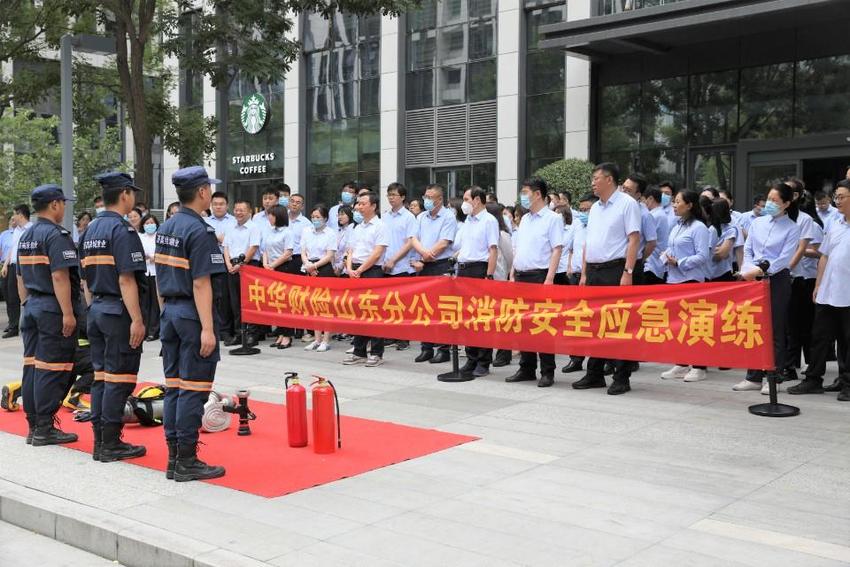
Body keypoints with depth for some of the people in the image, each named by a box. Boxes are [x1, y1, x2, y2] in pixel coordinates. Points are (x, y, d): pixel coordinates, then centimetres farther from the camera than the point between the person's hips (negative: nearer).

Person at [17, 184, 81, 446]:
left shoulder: (25, 236, 15)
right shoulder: (57, 235, -13)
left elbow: (20, 278, 20)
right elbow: (59, 276, -22)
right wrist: (68, 313, -22)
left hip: (31, 307, 9)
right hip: (53, 309, -9)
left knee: (31, 366, 11)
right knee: (51, 370, -4)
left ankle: (33, 427, 18)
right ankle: (45, 429, -1)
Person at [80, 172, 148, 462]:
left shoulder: (90, 230, 13)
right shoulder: (122, 230, -14)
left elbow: (86, 279, 17)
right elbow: (126, 280, -20)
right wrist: (137, 319, -19)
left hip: (96, 310, 9)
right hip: (119, 311, -9)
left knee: (101, 376, 12)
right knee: (119, 379, -3)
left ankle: (99, 441, 17)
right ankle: (110, 444, 1)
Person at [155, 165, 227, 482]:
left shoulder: (165, 228, 12)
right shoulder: (199, 231, -15)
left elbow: (161, 278, 15)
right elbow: (200, 283, -20)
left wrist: (167, 312, 21)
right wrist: (207, 329, -20)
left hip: (170, 312, 9)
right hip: (192, 314, -9)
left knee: (174, 386, 11)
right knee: (193, 389, -3)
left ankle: (174, 458, 17)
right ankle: (186, 462, 2)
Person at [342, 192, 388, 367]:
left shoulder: (380, 226, -5)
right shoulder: (358, 227, 17)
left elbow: (377, 254, -13)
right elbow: (351, 252, 16)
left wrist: (360, 270, -13)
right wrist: (350, 269, -2)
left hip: (372, 271, -7)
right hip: (355, 272, 7)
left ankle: (376, 353, 0)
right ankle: (359, 352, 15)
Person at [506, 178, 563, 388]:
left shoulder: (553, 219, -5)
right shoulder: (524, 219, 17)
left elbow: (557, 250, -11)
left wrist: (549, 278, -18)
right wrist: (513, 275, 13)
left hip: (540, 276, -7)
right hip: (521, 276, 7)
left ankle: (547, 372, 1)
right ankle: (526, 369, 17)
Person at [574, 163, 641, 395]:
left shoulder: (627, 204, -4)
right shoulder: (595, 208, 17)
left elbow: (634, 240, -11)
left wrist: (628, 272, -18)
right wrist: (584, 273, 12)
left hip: (615, 271, -7)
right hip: (593, 272, 7)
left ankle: (621, 378, 1)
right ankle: (595, 374, 17)